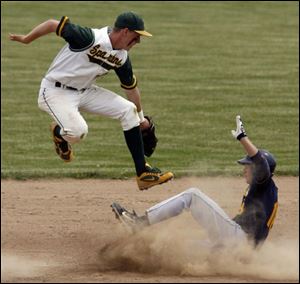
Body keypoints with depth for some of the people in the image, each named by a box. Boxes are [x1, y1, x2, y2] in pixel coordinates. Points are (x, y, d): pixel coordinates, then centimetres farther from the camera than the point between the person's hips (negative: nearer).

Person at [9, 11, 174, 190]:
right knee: (78, 130, -31)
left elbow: (131, 86, 14)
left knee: (128, 110, -5)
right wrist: (25, 40, -7)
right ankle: (59, 131, 9)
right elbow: (53, 24, -20)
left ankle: (143, 172, -1)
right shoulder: (90, 38, -27)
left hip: (84, 92, 7)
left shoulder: (122, 57, -2)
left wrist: (141, 118, 24)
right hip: (56, 92, -7)